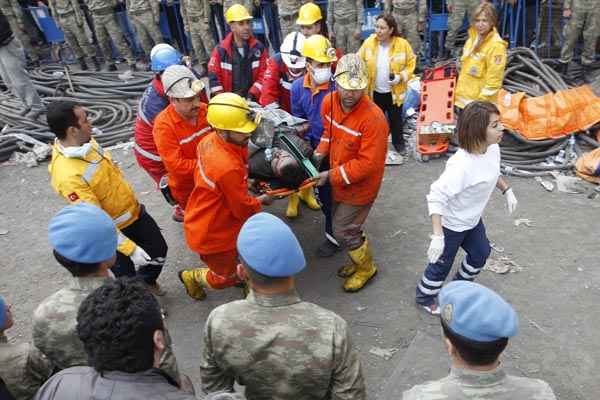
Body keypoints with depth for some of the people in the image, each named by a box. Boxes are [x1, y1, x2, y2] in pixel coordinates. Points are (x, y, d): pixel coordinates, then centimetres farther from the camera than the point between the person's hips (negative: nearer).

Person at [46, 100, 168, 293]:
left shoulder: (85, 141, -9)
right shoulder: (67, 175, -35)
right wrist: (131, 249, -29)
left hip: (135, 212, 8)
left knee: (159, 250, 23)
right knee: (128, 279, 12)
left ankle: (147, 280, 52)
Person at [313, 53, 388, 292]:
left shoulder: (373, 118, -31)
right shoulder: (329, 101, -10)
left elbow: (367, 163, -28)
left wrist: (331, 175, -25)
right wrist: (321, 152, -5)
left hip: (360, 186, -7)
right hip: (338, 181, 7)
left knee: (343, 230, 5)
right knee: (342, 222, 22)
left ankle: (366, 267, 31)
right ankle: (359, 260, 48)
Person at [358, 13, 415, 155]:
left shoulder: (402, 44, -15)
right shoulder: (369, 43, -10)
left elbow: (410, 64, -6)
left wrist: (401, 77, -22)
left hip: (394, 91, -1)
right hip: (375, 91, 1)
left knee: (395, 119, 17)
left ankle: (398, 141, 41)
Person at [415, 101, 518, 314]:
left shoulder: (493, 148, -13)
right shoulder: (461, 165, -40)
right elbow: (436, 197, -38)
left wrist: (507, 190, 14)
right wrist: (437, 236, -41)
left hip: (473, 219, 8)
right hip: (452, 224, -8)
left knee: (481, 253, 29)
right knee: (442, 264, 13)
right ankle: (424, 297, 42)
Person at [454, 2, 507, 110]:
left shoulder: (496, 46, -17)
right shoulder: (472, 39, 8)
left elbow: (493, 81, -19)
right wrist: (459, 91, 16)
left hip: (480, 104, -8)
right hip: (463, 99, 8)